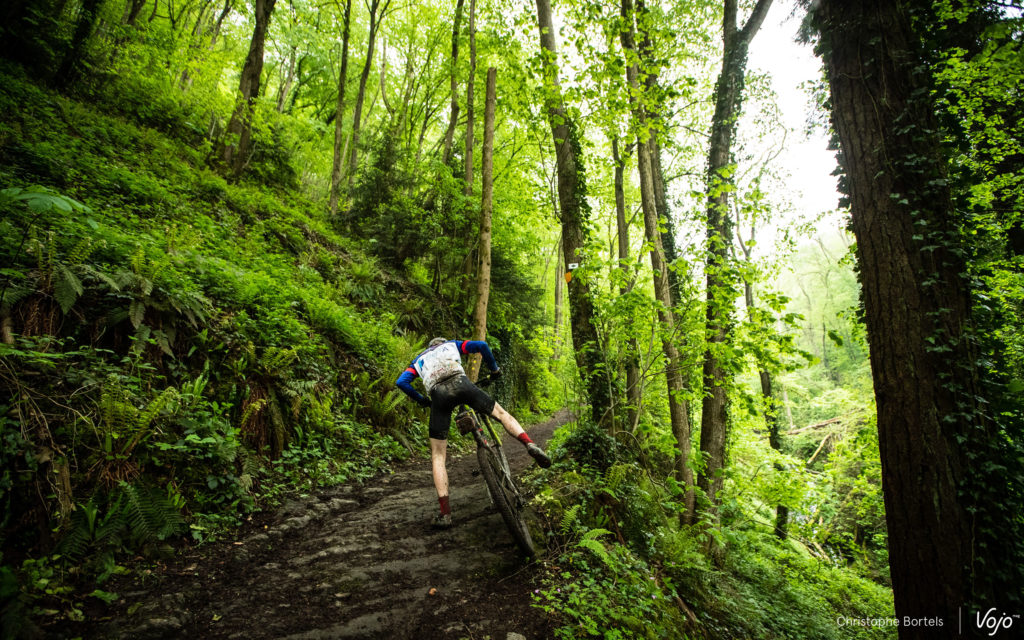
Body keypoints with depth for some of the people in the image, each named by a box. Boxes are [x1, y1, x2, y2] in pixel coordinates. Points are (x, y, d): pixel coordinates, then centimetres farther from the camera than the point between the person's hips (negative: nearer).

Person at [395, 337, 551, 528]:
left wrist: (421, 400, 31)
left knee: (438, 456, 10)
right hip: (460, 383, -1)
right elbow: (481, 345, 17)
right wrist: (494, 369, 28)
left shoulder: (419, 359, 37)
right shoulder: (452, 345, 34)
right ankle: (531, 445, -7)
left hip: (438, 394, 1)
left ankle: (445, 513, 3)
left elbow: (401, 382, 21)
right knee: (501, 413, 18)